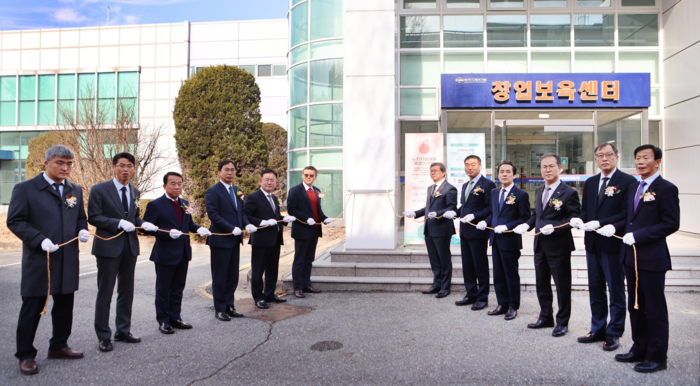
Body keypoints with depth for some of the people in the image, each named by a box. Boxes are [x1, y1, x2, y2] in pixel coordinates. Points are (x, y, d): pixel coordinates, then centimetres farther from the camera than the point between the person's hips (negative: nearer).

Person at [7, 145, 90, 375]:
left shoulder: (76, 190, 13)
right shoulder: (25, 189, -4)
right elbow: (15, 221, -8)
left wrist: (83, 230, -2)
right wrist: (40, 240, -20)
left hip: (68, 261, 5)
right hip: (38, 261, -5)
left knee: (64, 305, 14)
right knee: (32, 308, 4)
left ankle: (58, 346, 30)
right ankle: (25, 355, 18)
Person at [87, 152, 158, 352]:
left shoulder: (135, 192, 11)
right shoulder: (99, 190, -6)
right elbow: (93, 217, -10)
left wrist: (142, 223, -3)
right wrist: (118, 223, -22)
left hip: (130, 246, 6)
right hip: (108, 246, -6)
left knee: (127, 291, 13)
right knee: (105, 293, 2)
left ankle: (123, 331, 26)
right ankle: (104, 336, 13)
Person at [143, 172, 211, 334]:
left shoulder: (184, 204, 11)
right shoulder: (155, 205, -10)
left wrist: (199, 229, -2)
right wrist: (168, 233, -28)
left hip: (183, 253, 7)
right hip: (165, 254, -6)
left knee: (178, 289, 16)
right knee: (163, 289, 7)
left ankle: (175, 317, 29)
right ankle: (163, 321, 20)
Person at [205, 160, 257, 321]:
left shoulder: (237, 191, 14)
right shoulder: (213, 192, -10)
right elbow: (213, 214, -17)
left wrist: (247, 224, -3)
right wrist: (231, 228, -22)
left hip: (235, 239, 7)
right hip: (221, 240, -7)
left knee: (233, 276, 13)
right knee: (220, 277, 4)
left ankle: (229, 306, 25)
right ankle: (219, 309, 16)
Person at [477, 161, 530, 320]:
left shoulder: (521, 195, -8)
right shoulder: (494, 193, 12)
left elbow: (525, 219, -11)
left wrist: (507, 227, -21)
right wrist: (485, 222, -1)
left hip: (510, 241, -6)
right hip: (495, 240, 6)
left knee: (511, 275, 5)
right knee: (498, 275, 13)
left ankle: (513, 307, 19)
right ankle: (502, 304, 26)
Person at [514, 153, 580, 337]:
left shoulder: (569, 193, -11)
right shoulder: (539, 191, 11)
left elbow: (574, 219, -15)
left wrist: (554, 227, -26)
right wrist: (527, 225, 1)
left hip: (559, 246, -7)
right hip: (540, 246, 7)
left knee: (562, 286, 6)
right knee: (541, 284, 17)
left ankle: (562, 322, 21)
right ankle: (546, 317, 33)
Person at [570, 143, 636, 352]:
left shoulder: (628, 182, -8)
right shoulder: (590, 182, 12)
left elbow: (627, 214, -15)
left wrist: (600, 223, -23)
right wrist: (580, 220, -7)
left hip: (614, 243, -6)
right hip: (593, 244, 6)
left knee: (616, 291, 7)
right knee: (595, 290, 15)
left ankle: (613, 333, 19)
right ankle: (597, 329, 28)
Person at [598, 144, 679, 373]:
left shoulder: (666, 189, -11)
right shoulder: (633, 188, 13)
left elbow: (671, 224, -16)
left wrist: (638, 235, -21)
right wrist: (615, 227, 1)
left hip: (652, 258, -8)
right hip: (631, 257, 8)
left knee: (655, 309, 4)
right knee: (635, 307, 17)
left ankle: (657, 357, 17)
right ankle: (639, 350, 30)